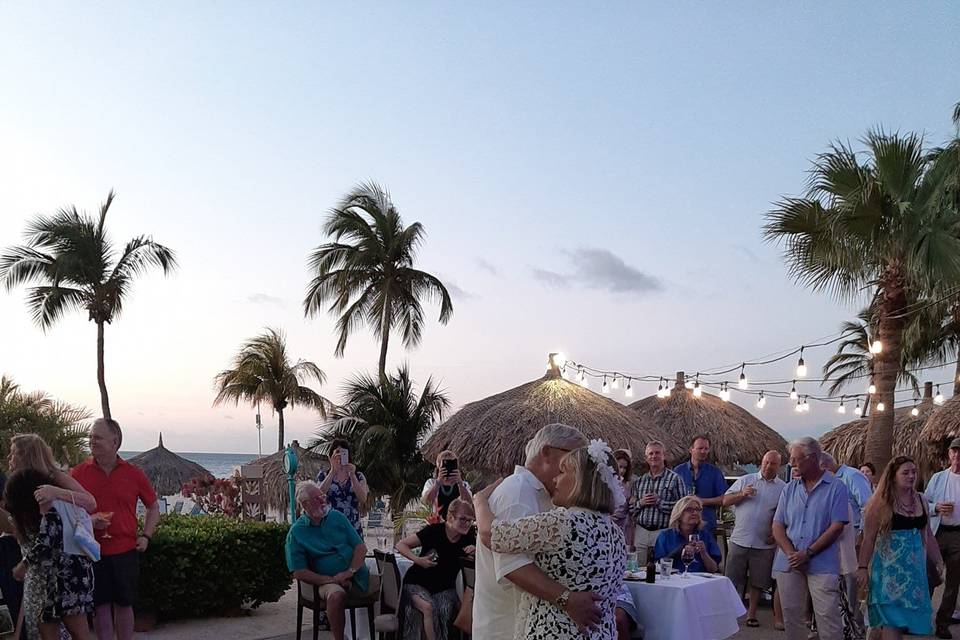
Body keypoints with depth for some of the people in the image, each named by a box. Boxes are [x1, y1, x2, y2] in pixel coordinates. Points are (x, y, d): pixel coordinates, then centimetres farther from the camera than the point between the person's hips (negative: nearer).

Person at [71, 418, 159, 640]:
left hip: (126, 550, 0)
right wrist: (88, 520, -13)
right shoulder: (78, 473, -1)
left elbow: (153, 507, 12)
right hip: (92, 552, 0)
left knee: (124, 604, 9)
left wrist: (146, 536, 1)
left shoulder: (133, 473, 1)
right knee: (101, 606, 6)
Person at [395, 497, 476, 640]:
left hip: (444, 588, 3)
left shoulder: (468, 538, -6)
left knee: (444, 610, -27)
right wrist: (418, 560, -26)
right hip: (417, 584, -3)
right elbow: (401, 545, -10)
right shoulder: (434, 531, -17)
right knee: (428, 607, -31)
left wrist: (476, 551, -18)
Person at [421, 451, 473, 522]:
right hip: (437, 523, 0)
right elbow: (426, 502, -12)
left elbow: (469, 503, -11)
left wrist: (460, 482, -21)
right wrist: (438, 481, -20)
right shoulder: (431, 483, 7)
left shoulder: (463, 485, 7)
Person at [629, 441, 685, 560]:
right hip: (640, 532, 4)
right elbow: (630, 509, 16)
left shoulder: (675, 478, -1)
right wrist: (640, 503, -4)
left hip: (663, 533, -4)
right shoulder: (639, 481, 14)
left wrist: (659, 502, -14)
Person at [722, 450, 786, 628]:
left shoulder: (784, 488, 4)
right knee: (732, 579, 3)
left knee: (758, 582, 8)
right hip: (739, 540, 0)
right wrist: (742, 494, -12)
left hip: (764, 544, 0)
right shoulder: (745, 480, 6)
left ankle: (751, 614, 21)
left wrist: (776, 533, -8)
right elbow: (726, 501, 4)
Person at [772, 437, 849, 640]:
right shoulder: (789, 489, 12)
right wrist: (790, 553, -10)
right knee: (792, 617, 8)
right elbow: (778, 525, 8)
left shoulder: (835, 487, -1)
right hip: (789, 563, 5)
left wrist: (808, 553, -13)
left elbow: (837, 526, -8)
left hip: (822, 564, -4)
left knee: (828, 619, -7)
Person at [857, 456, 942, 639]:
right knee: (893, 619, -7)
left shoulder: (921, 501, 8)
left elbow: (928, 535, 16)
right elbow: (868, 538, -8)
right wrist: (863, 567, -10)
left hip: (915, 568, 6)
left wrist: (939, 562, 16)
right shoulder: (882, 504, -8)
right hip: (889, 568, -5)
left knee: (910, 616, 9)